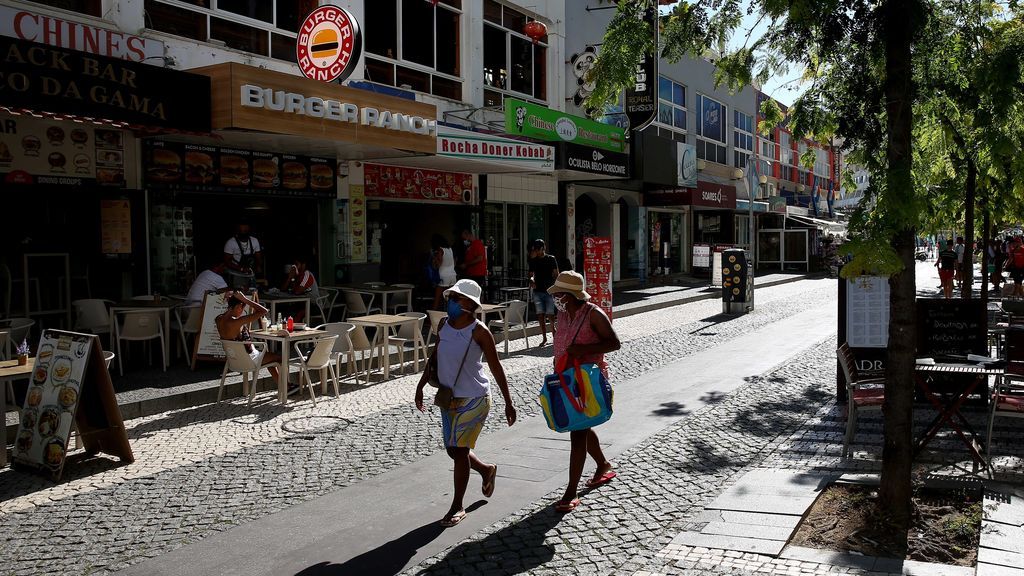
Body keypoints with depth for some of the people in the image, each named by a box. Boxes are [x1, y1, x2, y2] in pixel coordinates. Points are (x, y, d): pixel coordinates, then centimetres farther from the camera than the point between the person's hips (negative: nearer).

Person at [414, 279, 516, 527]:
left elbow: (496, 367, -10)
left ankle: (457, 507, 10)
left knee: (458, 450, -5)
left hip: (474, 399, -7)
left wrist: (508, 402, -9)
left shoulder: (478, 331, -14)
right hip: (449, 397, 7)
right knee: (454, 450, 14)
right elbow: (435, 357, 17)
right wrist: (421, 385, 14)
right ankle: (486, 470, 43)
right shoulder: (443, 326, 3)